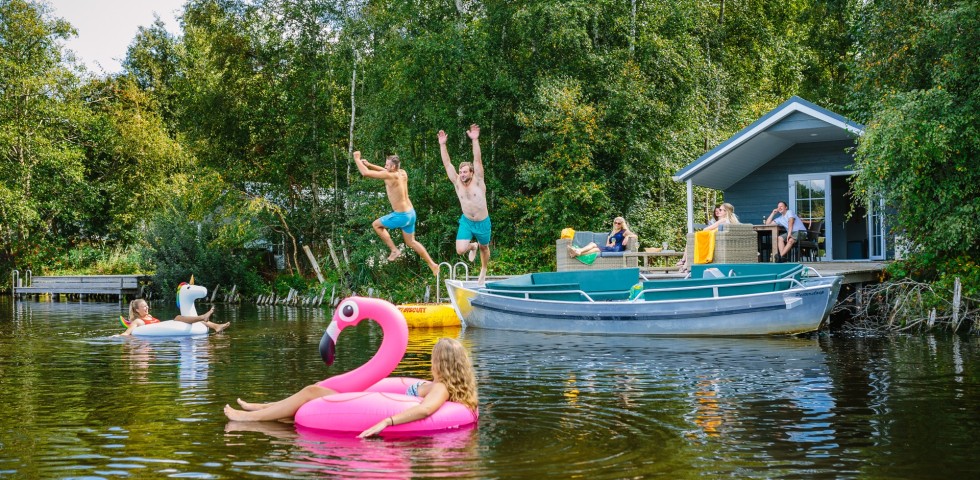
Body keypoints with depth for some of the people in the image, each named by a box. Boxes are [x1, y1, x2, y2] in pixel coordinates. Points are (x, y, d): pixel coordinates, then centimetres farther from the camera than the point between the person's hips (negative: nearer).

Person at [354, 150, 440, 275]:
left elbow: (365, 173, -21)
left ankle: (394, 250, 11)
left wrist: (357, 159, -6)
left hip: (401, 216, -8)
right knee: (411, 242, 21)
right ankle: (433, 265, 22)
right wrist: (369, 164, 15)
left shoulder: (390, 176, -21)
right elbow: (385, 171, 23)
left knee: (376, 225, 13)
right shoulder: (403, 173, 2)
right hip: (411, 213, 8)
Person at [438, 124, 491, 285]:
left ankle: (483, 271, 46)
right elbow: (447, 164, -13)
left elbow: (478, 160, -27)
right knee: (460, 250, -13)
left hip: (482, 222, -2)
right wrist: (442, 145, -22)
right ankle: (472, 246, 24)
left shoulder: (477, 181, -15)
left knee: (484, 248, 16)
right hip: (466, 222, 2)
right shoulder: (457, 183, -8)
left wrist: (475, 140, -38)